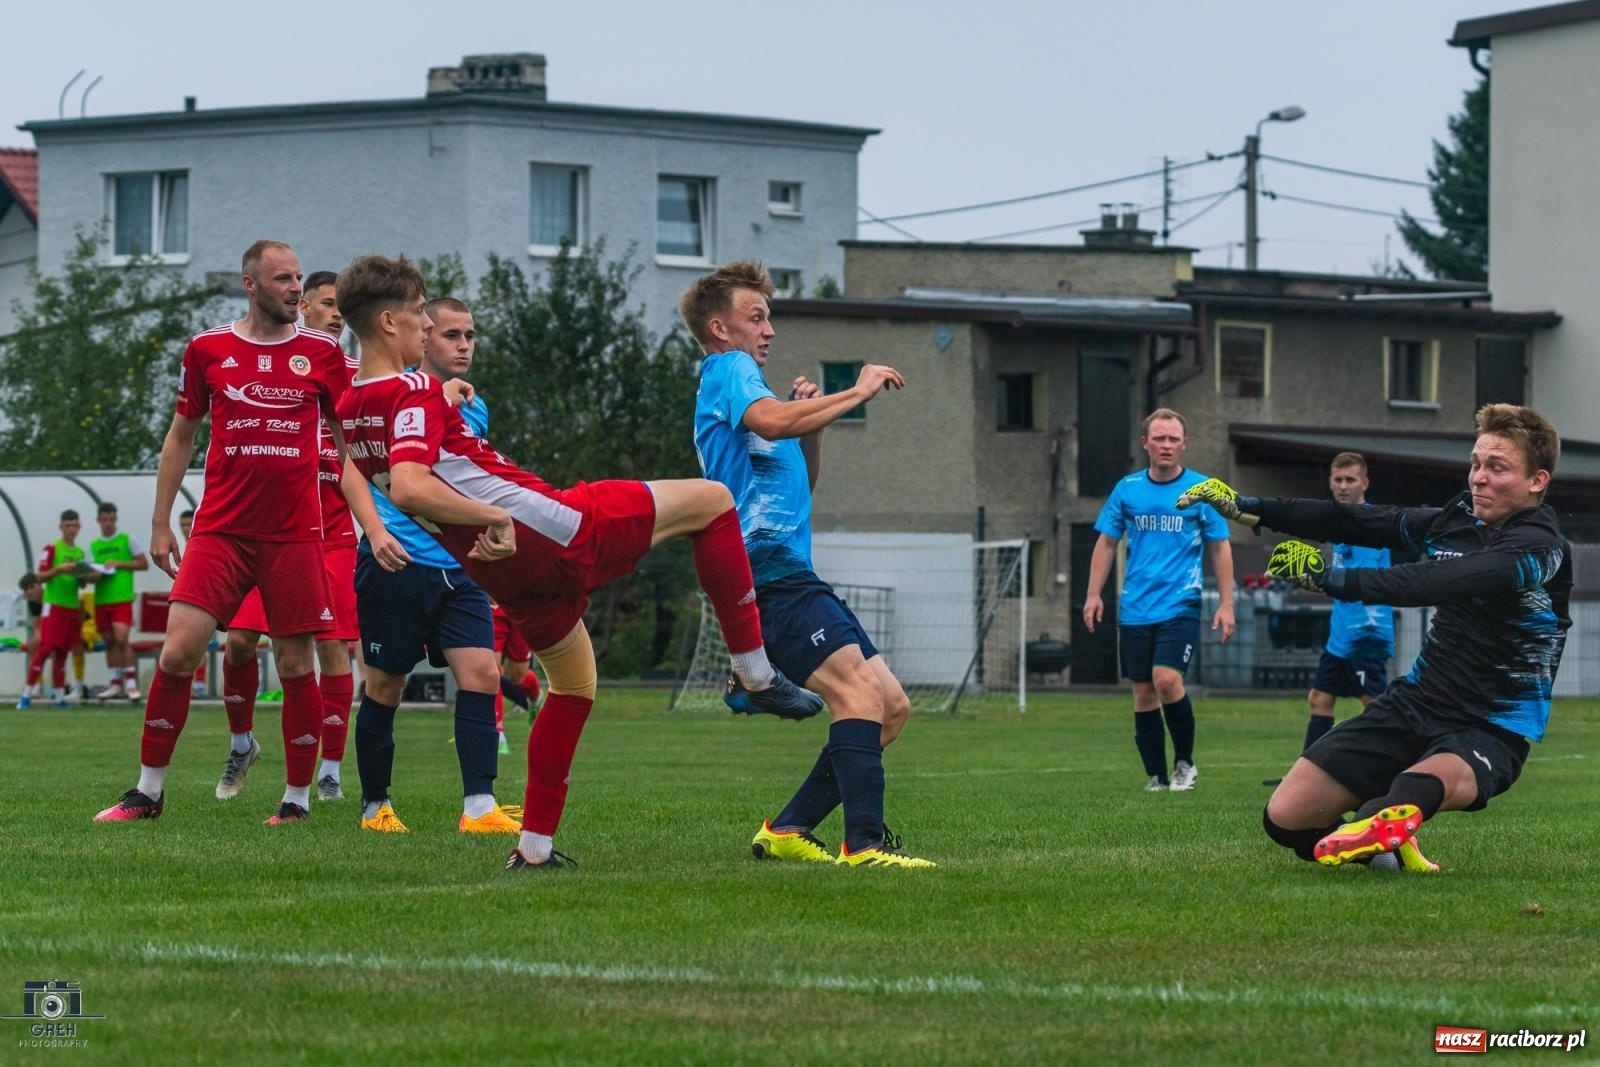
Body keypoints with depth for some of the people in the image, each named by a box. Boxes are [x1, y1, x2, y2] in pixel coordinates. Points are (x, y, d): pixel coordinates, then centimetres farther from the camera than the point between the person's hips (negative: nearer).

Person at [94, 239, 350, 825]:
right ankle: (148, 791, 4)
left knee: (295, 664, 1)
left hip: (294, 534, 0)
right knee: (178, 650, -8)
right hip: (220, 530, 0)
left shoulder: (322, 353, 4)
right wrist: (160, 523, 10)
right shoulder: (208, 349, 5)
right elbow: (180, 436, 14)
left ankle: (297, 798, 13)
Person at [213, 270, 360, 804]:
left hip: (333, 533, 0)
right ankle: (241, 743, 17)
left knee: (333, 646, -5)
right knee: (239, 638, -7)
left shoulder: (356, 375, 7)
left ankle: (330, 770, 2)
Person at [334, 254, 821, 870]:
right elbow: (408, 487, -34)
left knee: (574, 686, 28)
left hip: (507, 574, 9)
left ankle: (535, 845, 24)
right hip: (553, 530, -9)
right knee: (710, 501, 3)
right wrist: (493, 517, -31)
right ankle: (756, 675, 3)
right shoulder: (414, 395, -19)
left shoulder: (350, 410, 9)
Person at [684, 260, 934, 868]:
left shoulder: (737, 380, 28)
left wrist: (810, 424, 15)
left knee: (892, 705, 6)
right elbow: (771, 422, -25)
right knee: (857, 686, -25)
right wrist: (856, 393, -16)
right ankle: (864, 844, -35)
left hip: (791, 573, 10)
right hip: (768, 571, -10)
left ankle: (787, 830, 8)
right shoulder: (730, 371, -2)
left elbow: (802, 484, 32)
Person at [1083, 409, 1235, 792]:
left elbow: (1220, 549, 4)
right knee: (1143, 693, 3)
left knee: (1167, 679, -21)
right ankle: (1156, 778, 12)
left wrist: (1226, 604, -1)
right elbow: (1107, 543, 13)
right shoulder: (1127, 489, 6)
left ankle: (1185, 762, -1)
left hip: (1180, 605, -3)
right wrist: (1094, 594, 4)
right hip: (1135, 609, 3)